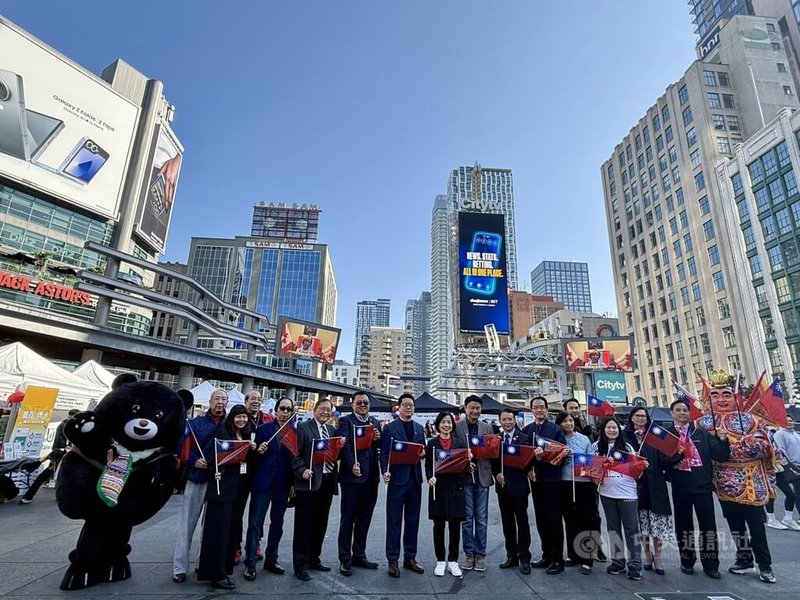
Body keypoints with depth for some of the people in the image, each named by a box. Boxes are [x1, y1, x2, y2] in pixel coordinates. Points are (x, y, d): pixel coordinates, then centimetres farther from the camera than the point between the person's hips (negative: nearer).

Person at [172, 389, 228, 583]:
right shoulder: (195, 423, 1)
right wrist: (193, 461, -18)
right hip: (196, 478, -2)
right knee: (188, 523, 5)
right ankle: (179, 567, 15)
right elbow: (182, 445, -4)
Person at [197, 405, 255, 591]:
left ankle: (225, 567, 26)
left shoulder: (246, 435, 11)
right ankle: (218, 575, 7)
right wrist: (216, 471, -29)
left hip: (238, 487, 7)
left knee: (231, 529, 13)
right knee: (219, 529, -1)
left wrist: (253, 449, -5)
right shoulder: (223, 432, -8)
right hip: (222, 485, -7)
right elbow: (212, 454, -15)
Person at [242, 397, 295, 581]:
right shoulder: (263, 429, 0)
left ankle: (271, 559, 28)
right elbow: (254, 456, 1)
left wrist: (294, 483, -2)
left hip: (283, 484, 3)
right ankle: (250, 563, 12)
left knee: (277, 523, 14)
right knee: (255, 523, 0)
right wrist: (258, 451, -20)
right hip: (262, 482, -2)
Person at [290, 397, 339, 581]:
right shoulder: (303, 427, -5)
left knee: (320, 523, 15)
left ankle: (314, 559, 30)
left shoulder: (332, 430, 14)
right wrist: (302, 471, -21)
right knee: (304, 524, 3)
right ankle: (300, 565, 15)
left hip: (327, 481, 6)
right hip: (309, 481, -6)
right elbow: (295, 453, -9)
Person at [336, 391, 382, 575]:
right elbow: (345, 445, -17)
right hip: (352, 476, -6)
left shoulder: (375, 422, 14)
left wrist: (378, 439, -9)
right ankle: (345, 559, 16)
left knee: (364, 519, 15)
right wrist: (352, 464, -31)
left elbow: (381, 447, 13)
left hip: (371, 477, 6)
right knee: (348, 518, 5)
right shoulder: (345, 421, -4)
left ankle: (359, 555, 29)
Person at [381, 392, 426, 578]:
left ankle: (410, 557, 26)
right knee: (394, 520, 3)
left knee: (412, 520, 13)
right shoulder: (389, 428, -3)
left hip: (415, 478, 5)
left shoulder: (419, 428, 11)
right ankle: (393, 560, 14)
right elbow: (384, 452, -7)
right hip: (397, 478, -5)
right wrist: (385, 471, -21)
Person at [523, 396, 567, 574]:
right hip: (536, 479, 5)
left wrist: (544, 454, -23)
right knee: (541, 519, 13)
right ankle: (547, 555, 26)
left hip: (552, 479, -5)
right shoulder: (526, 430, 7)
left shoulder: (555, 429, -5)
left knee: (554, 519, 1)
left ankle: (558, 560, 12)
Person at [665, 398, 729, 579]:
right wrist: (676, 454, -24)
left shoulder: (701, 433, 7)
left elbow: (720, 455, 0)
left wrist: (723, 440, -15)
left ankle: (710, 564, 17)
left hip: (703, 485, 1)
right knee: (684, 525, 9)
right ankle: (687, 561, 22)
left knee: (708, 525, 3)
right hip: (680, 488, -1)